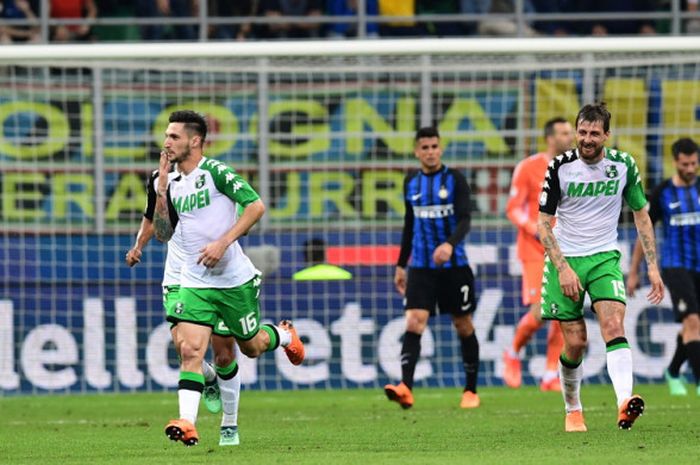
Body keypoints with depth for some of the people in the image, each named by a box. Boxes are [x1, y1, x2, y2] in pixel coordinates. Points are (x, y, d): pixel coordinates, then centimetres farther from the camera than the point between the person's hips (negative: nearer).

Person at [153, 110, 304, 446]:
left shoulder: (214, 172, -12)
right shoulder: (174, 184, 8)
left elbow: (256, 206, -17)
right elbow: (163, 234, 11)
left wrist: (223, 243, -23)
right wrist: (161, 190, -1)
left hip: (234, 279, -4)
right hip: (195, 282, 4)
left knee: (251, 347, 13)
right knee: (189, 350, -14)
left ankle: (284, 335, 47)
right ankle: (188, 424, -21)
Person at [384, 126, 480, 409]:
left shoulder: (455, 180, -5)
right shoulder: (411, 183, 9)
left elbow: (465, 219, -15)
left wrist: (450, 244, -34)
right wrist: (401, 265, 18)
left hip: (454, 266, -2)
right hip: (421, 267, 3)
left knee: (464, 327, 7)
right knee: (413, 323, -16)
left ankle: (471, 391, 22)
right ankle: (405, 389, -28)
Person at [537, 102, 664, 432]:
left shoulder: (623, 165, -3)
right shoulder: (561, 167, -8)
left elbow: (640, 213, 9)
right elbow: (543, 222, -5)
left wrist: (652, 266, 3)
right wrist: (562, 268, -16)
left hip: (604, 257, 0)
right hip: (565, 259, 0)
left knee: (613, 324, -23)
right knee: (575, 343, -1)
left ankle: (625, 402, -40)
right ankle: (573, 410, 21)